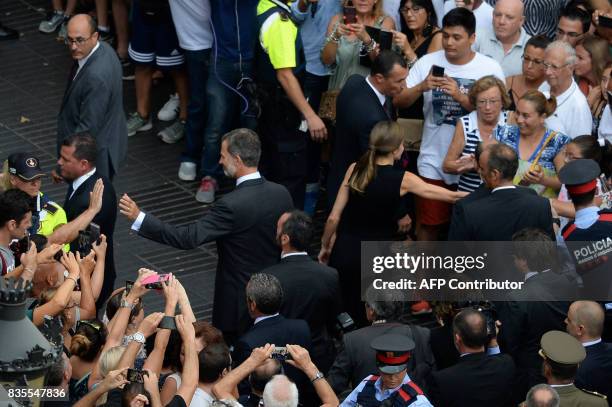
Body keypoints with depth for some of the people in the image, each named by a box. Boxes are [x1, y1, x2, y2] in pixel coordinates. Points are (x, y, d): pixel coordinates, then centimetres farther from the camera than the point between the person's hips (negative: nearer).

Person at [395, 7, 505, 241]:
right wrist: (421, 87, -23)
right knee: (429, 223, 11)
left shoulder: (490, 68, -7)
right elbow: (398, 102, -4)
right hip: (433, 161, 1)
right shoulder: (428, 62, -3)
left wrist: (460, 96, -23)